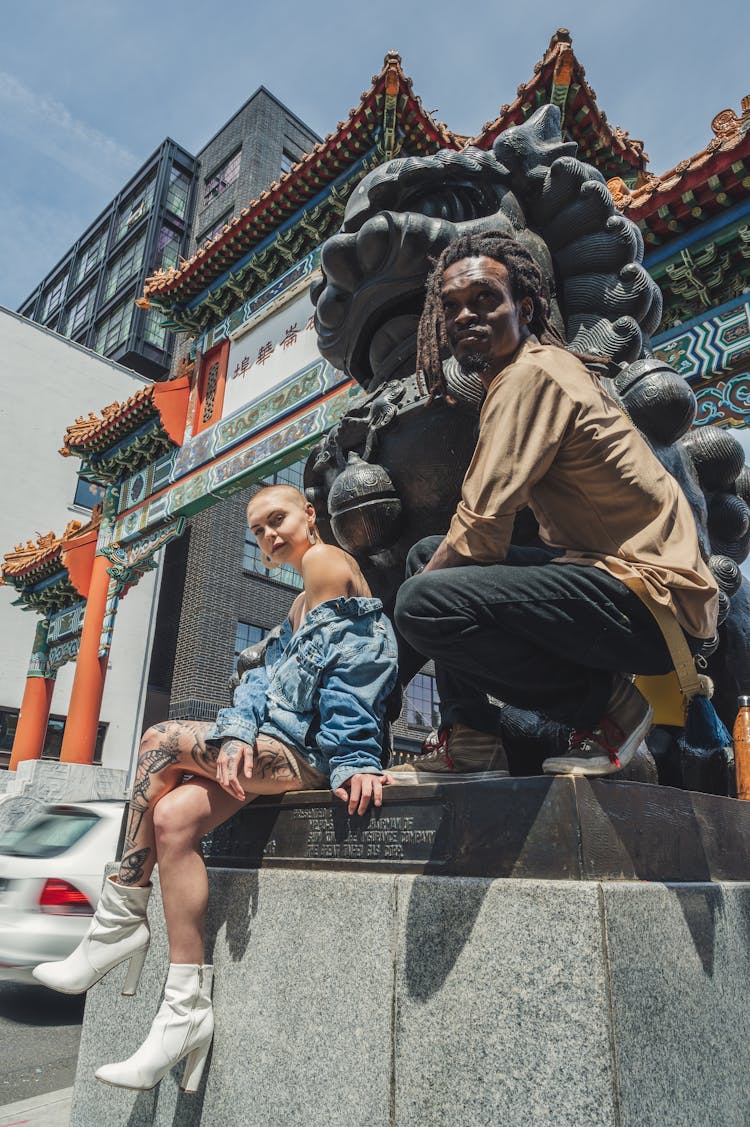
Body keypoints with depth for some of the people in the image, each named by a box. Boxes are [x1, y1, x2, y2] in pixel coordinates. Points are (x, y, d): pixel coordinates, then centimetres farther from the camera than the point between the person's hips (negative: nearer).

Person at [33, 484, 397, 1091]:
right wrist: (237, 733, -6)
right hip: (280, 749, 8)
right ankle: (187, 1009, -8)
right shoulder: (300, 606, 26)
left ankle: (121, 919, -2)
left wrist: (353, 761, -18)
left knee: (161, 740, -14)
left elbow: (352, 669, -13)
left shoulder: (327, 560, -2)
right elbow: (267, 682, 14)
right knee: (174, 817, -10)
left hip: (315, 754, -8)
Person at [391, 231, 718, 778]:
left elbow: (481, 531, -19)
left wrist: (423, 583, -2)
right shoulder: (555, 365, 17)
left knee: (426, 601, -27)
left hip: (653, 598, -10)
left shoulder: (531, 373, -14)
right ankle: (470, 743, 8)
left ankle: (604, 704, -6)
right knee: (427, 553, 14)